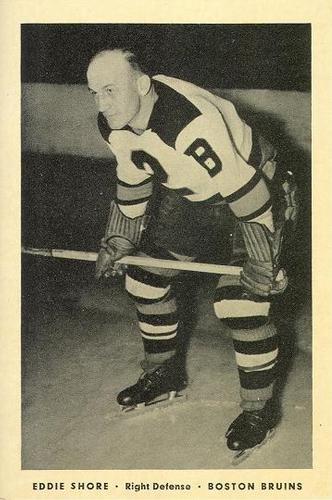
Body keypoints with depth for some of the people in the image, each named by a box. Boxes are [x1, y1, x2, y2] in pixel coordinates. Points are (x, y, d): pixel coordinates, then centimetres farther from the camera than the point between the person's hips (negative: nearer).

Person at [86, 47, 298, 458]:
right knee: (146, 276, 7)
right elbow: (132, 183, 5)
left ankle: (259, 407, 4)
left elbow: (246, 195, -34)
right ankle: (163, 371, 29)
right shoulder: (113, 124, -13)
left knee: (241, 300, -17)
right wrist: (118, 242, 6)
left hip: (253, 181, -8)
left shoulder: (191, 124, -39)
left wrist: (263, 265, -27)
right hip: (189, 187, 8)